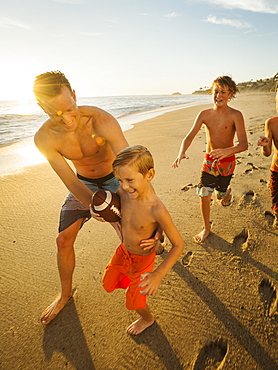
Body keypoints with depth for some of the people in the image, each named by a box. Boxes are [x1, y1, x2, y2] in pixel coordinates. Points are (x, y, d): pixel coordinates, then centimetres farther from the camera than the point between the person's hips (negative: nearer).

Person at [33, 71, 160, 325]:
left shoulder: (102, 121, -35)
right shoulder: (44, 138, -25)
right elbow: (71, 183, -24)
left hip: (115, 179, -2)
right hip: (84, 183, 3)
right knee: (64, 240, 1)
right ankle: (66, 294, 26)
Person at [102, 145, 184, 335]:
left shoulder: (157, 210, -39)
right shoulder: (123, 192, -22)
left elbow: (178, 244, -29)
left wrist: (158, 275, -35)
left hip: (142, 259, -5)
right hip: (123, 251, 5)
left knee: (134, 299, 18)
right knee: (108, 283, 26)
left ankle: (148, 319, 53)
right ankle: (131, 281, 57)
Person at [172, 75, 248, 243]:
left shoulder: (235, 115, -15)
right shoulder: (205, 114, -4)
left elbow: (244, 144, -23)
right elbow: (190, 136, -9)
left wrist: (226, 151, -44)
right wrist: (181, 153, -29)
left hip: (227, 161, -2)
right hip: (209, 161, 3)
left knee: (221, 195, 11)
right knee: (204, 196, 0)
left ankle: (227, 191, 52)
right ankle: (206, 228, 21)